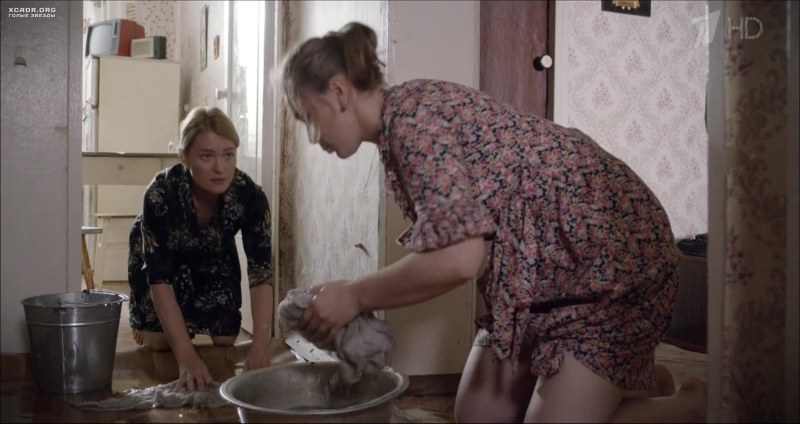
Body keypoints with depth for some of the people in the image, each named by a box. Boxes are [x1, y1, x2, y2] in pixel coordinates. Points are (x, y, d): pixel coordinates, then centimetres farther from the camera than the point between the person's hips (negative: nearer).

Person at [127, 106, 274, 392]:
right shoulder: (161, 193, -39)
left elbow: (261, 271, -34)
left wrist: (260, 345, -46)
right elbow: (159, 277, -40)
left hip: (215, 259, 2)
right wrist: (187, 357, -48)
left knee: (225, 341, -2)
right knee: (160, 342, -7)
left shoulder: (250, 196, -33)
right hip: (159, 258, -2)